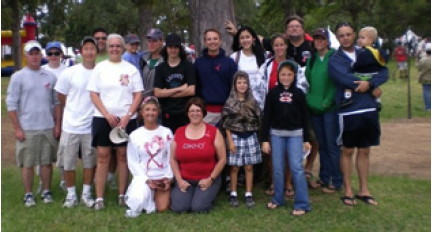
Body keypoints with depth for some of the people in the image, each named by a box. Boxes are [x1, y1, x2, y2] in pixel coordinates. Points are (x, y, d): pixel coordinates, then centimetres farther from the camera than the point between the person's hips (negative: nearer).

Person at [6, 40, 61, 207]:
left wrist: (57, 125, 6)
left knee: (47, 162, 9)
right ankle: (28, 194, 16)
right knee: (27, 163, 4)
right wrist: (17, 128, -7)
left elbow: (56, 102, 12)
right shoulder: (18, 77, -1)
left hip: (48, 128, 3)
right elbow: (11, 104, -3)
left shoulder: (50, 77, 8)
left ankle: (46, 192, 21)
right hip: (27, 129, -2)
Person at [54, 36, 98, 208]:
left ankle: (86, 194, 25)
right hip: (71, 125, 0)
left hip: (92, 126, 0)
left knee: (90, 161, 11)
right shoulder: (70, 73, -7)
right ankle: (71, 194, 24)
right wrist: (76, 111, 9)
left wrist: (89, 112, 4)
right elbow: (62, 97, 4)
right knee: (68, 162, 8)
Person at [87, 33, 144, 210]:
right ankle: (99, 198, 3)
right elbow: (93, 94, 3)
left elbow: (138, 95, 2)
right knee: (102, 157, 0)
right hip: (103, 118, 0)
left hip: (126, 119, 0)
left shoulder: (131, 69, 6)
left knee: (123, 156, 4)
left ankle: (122, 195, 12)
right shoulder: (100, 67, 7)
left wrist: (127, 117, -10)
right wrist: (107, 114, -9)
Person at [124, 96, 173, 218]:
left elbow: (171, 158, 3)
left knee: (162, 208, -13)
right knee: (139, 201, -28)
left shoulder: (167, 133, 2)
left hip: (162, 177, 1)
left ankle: (154, 195, 19)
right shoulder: (135, 135, -2)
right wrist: (147, 180, -11)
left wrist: (168, 178, -7)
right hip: (143, 177, -1)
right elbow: (133, 163, -3)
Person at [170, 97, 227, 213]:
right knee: (179, 208, -16)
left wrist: (211, 179, -9)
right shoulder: (179, 133, 3)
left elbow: (222, 159, -2)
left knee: (199, 208, -19)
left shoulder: (214, 132, -4)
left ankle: (208, 195, 15)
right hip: (185, 179, 2)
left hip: (208, 179, -2)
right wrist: (179, 180, -4)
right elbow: (173, 159, 7)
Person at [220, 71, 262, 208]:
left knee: (249, 167, 7)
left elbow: (258, 121, 7)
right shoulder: (230, 102, -3)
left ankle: (248, 194, 16)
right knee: (234, 167, 5)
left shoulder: (253, 102, 3)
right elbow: (226, 124, -4)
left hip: (250, 137, 2)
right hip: (235, 137, -2)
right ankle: (233, 194, 17)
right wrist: (230, 140, -9)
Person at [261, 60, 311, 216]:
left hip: (295, 134, -1)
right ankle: (278, 199, 21)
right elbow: (266, 117, 1)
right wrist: (265, 139, -3)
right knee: (278, 168, 6)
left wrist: (306, 139, 4)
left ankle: (302, 204, 1)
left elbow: (304, 117, 6)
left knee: (296, 167, -5)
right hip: (276, 134, 1)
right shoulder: (273, 93, 1)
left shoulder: (299, 93, 2)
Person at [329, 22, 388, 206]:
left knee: (364, 151, 12)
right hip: (348, 111, -4)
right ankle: (348, 191, 18)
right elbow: (345, 78, -18)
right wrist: (373, 88, -10)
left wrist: (369, 83, -20)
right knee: (347, 151, 7)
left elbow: (384, 72, 0)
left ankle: (364, 190, 23)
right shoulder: (335, 60, -2)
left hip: (369, 109, 4)